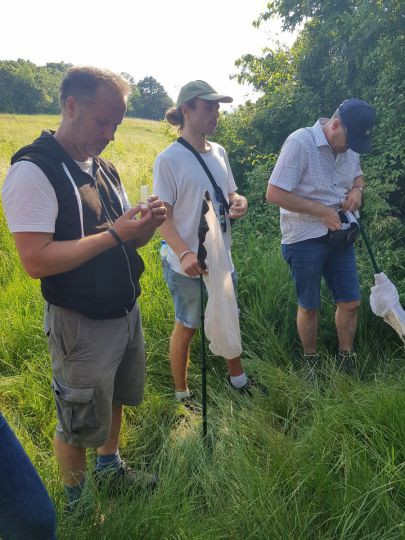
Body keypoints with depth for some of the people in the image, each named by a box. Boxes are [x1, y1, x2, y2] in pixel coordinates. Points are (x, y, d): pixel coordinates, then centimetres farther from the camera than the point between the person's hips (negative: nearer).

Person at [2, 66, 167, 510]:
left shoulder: (103, 168, 6)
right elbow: (36, 261, -27)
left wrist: (146, 224, -9)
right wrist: (114, 232, -25)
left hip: (127, 311, 7)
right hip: (82, 324, -7)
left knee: (115, 398, 24)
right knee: (79, 422, 12)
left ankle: (109, 465, 50)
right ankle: (77, 503, 37)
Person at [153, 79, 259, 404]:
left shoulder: (219, 152, 5)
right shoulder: (169, 159, -15)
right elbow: (162, 216, -17)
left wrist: (240, 202, -9)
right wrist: (184, 254, -31)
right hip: (189, 266, -7)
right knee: (187, 327, 10)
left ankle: (238, 379, 44)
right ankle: (182, 395, 31)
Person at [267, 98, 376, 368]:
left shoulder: (351, 145, 3)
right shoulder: (300, 142, -18)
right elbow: (274, 193, -22)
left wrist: (357, 189, -3)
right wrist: (322, 211, -21)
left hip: (339, 235, 6)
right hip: (305, 241, -6)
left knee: (350, 303, 10)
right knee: (309, 307, 9)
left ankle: (346, 359, 31)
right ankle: (311, 361, 31)